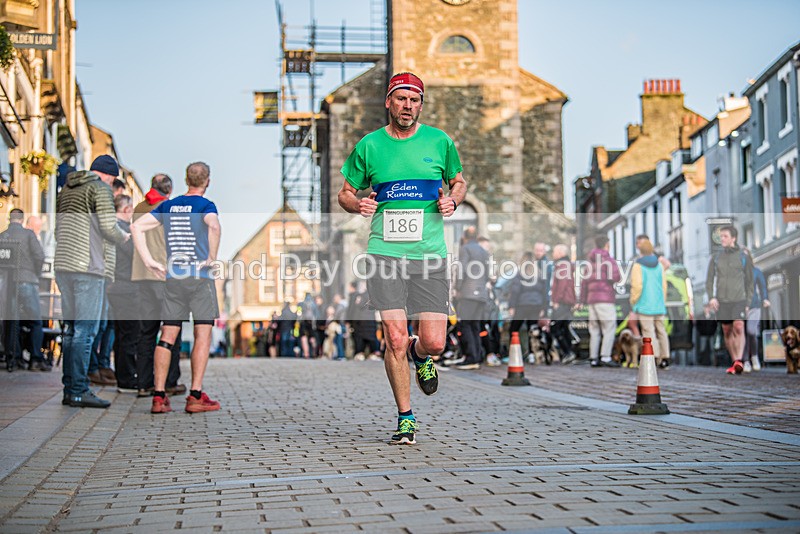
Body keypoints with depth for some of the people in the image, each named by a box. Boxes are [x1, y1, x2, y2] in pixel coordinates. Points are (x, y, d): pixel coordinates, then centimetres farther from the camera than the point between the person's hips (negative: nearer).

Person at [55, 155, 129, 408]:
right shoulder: (100, 188, -4)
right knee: (85, 329, -7)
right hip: (89, 268, -8)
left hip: (64, 266, 8)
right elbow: (109, 228, -14)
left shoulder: (66, 190, 20)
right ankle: (78, 391, -8)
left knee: (71, 328, 11)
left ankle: (69, 388, 13)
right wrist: (123, 237, 5)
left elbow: (58, 232, 21)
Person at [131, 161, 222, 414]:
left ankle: (159, 397, 3)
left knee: (168, 335, 6)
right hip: (200, 278, -5)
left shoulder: (168, 205, 12)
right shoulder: (205, 205, -4)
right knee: (203, 334, 1)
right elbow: (214, 226, -27)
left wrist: (150, 262, 6)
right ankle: (196, 396, -2)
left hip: (172, 277, 5)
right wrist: (212, 258, -15)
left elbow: (137, 226, 8)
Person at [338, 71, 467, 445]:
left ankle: (420, 355, 35)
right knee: (395, 338, -8)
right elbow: (346, 193, 15)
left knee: (434, 342, -4)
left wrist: (452, 200, -1)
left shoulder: (439, 142, 6)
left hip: (430, 254, 1)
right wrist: (358, 204, -7)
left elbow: (459, 181, 21)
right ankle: (405, 418, 9)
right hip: (385, 253, -1)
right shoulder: (369, 146, 5)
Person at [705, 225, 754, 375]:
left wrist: (748, 303, 3)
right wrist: (711, 297, -6)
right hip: (722, 301, 3)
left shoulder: (744, 257, 4)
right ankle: (734, 362, 15)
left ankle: (739, 361, -25)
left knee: (738, 328, -19)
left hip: (739, 300, -3)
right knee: (727, 332, 5)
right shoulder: (715, 258, 9)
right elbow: (709, 280, 10)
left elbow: (749, 282, 8)